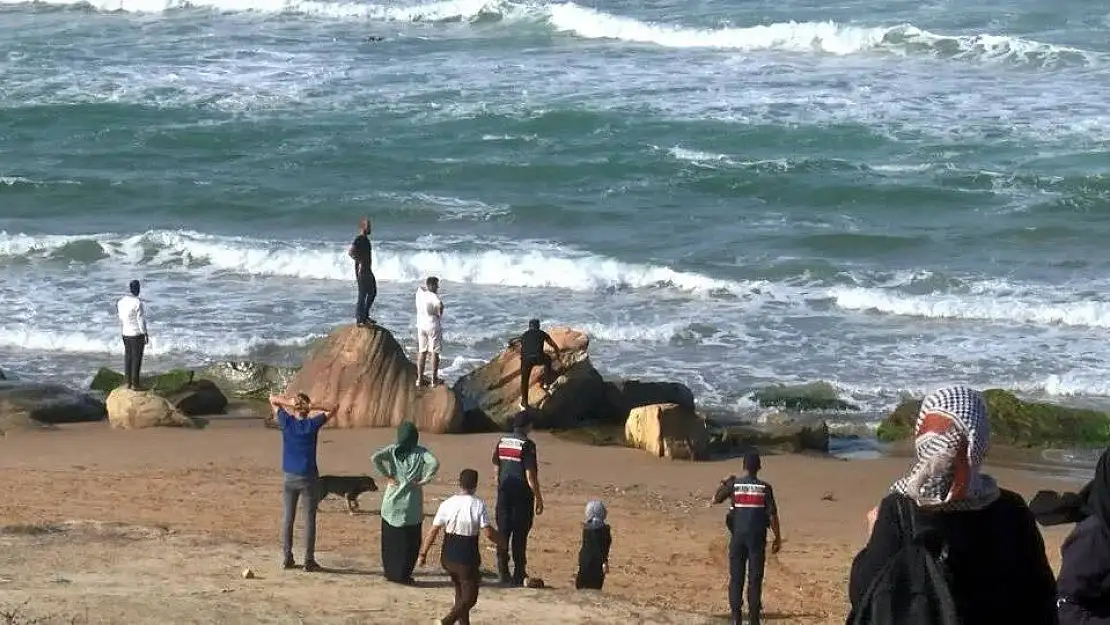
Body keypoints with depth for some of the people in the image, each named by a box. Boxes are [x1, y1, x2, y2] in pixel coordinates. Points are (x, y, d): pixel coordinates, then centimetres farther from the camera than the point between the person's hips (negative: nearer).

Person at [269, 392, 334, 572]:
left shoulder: (286, 422, -3)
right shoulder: (312, 424, -9)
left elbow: (272, 399, 8)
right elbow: (333, 408, -2)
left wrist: (289, 403, -10)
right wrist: (313, 407, -13)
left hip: (289, 477, 3)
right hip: (309, 478, -3)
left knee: (288, 518, 10)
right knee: (309, 519, 1)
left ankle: (287, 558, 10)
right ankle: (309, 560, 1)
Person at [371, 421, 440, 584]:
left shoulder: (393, 450, -1)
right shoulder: (420, 452, -3)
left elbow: (375, 458, -16)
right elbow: (434, 463, -20)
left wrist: (387, 475, -7)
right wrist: (425, 479, -8)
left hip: (392, 503, 1)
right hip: (412, 504, -1)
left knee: (390, 540, 13)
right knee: (410, 542, 8)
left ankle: (390, 572, 16)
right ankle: (403, 575, 6)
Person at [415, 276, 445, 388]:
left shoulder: (420, 293, 5)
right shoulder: (433, 296, -14)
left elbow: (422, 288, 27)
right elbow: (440, 304, -27)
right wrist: (440, 314, -9)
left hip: (421, 325, 6)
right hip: (433, 325, -6)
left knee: (422, 352, 12)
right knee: (434, 352, 2)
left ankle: (419, 378, 13)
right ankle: (434, 379, 4)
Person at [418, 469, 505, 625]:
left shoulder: (447, 504, -4)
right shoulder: (478, 505, -13)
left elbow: (433, 531, -3)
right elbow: (488, 532, -14)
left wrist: (423, 554, 5)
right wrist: (502, 541, 5)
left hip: (447, 558, 4)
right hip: (467, 560, -4)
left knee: (461, 593, 23)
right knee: (469, 598, 7)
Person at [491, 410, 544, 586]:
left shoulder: (502, 442, 6)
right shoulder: (527, 445, -13)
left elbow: (497, 470, 11)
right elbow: (530, 475, -15)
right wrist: (538, 498, -9)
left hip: (504, 493, 5)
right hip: (522, 495, -5)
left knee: (503, 532, 9)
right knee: (519, 535, 1)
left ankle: (503, 573, 10)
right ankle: (519, 575, 6)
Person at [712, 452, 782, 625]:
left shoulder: (734, 484, -3)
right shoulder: (765, 488, -5)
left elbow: (715, 499, 9)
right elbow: (773, 515, -6)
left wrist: (724, 483, 24)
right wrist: (778, 538, 2)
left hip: (738, 536, 1)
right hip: (757, 537, -1)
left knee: (736, 577, 7)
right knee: (755, 578, 3)